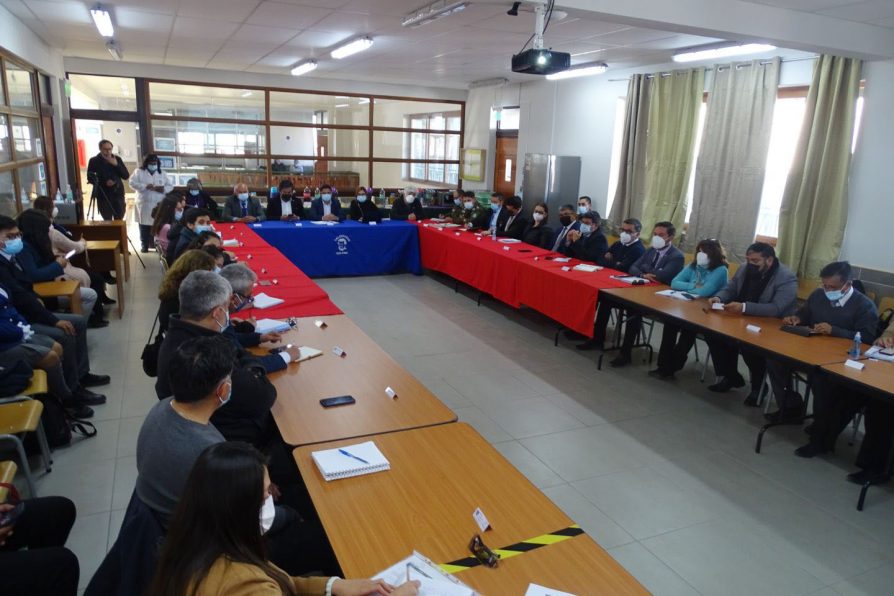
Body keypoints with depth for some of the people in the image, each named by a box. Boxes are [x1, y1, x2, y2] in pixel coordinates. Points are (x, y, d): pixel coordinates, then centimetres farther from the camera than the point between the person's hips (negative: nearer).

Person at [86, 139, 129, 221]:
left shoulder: (117, 159, 5)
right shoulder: (94, 161, -2)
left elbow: (126, 176, -1)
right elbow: (90, 178, -1)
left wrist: (116, 164, -14)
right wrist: (105, 182, -16)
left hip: (118, 193, 2)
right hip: (103, 195, -2)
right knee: (107, 221, -1)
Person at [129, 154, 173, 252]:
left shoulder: (162, 174, 13)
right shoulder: (139, 171, 6)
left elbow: (171, 186, 9)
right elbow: (132, 183, -5)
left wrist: (163, 189, -12)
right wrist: (145, 186, -17)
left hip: (159, 204, 2)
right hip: (144, 204, -2)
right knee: (144, 225, 1)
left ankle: (157, 244, 10)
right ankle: (144, 245, 9)